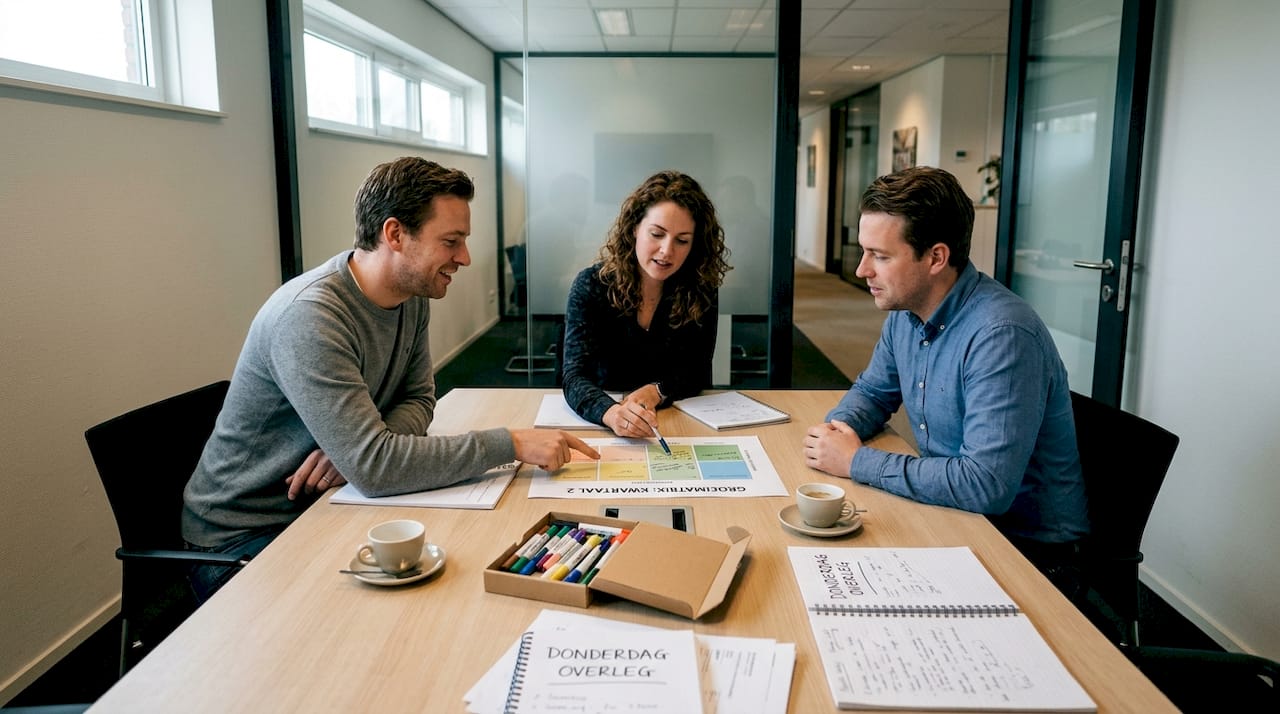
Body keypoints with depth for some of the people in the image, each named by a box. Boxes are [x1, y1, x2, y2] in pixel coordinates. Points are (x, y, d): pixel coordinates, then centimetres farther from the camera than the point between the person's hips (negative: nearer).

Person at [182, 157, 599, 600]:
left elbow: (419, 399, 3)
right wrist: (512, 444, -30)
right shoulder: (309, 316, -30)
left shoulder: (413, 296, -3)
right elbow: (372, 467, -34)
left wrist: (357, 448, -19)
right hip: (245, 536, -7)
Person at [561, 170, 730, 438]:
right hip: (603, 427, -1)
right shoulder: (591, 285, -10)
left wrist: (657, 391, -22)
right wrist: (611, 413, -41)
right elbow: (575, 376, -19)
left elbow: (696, 370, 0)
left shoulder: (701, 288, -4)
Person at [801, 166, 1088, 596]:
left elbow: (986, 485, -33)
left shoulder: (1001, 335, -27)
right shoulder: (905, 312, 0)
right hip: (952, 519, 8)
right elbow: (873, 391, 18)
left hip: (1028, 548, -7)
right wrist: (840, 426, -5)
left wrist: (857, 462, -24)